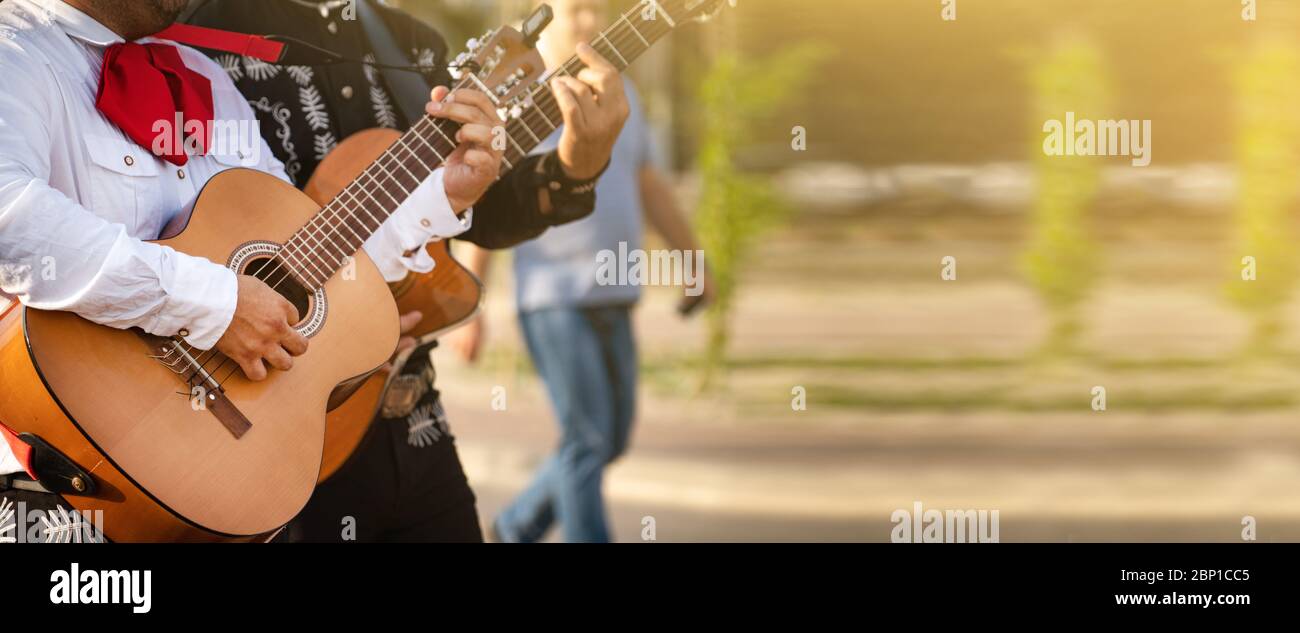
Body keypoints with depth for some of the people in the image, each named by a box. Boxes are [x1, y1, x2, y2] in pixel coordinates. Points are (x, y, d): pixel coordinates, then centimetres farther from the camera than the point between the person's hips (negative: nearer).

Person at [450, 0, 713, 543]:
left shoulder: (619, 93, 13)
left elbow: (652, 188, 22)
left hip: (613, 297, 7)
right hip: (554, 298, -7)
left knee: (613, 439, 11)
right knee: (588, 439, -9)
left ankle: (515, 529, 28)